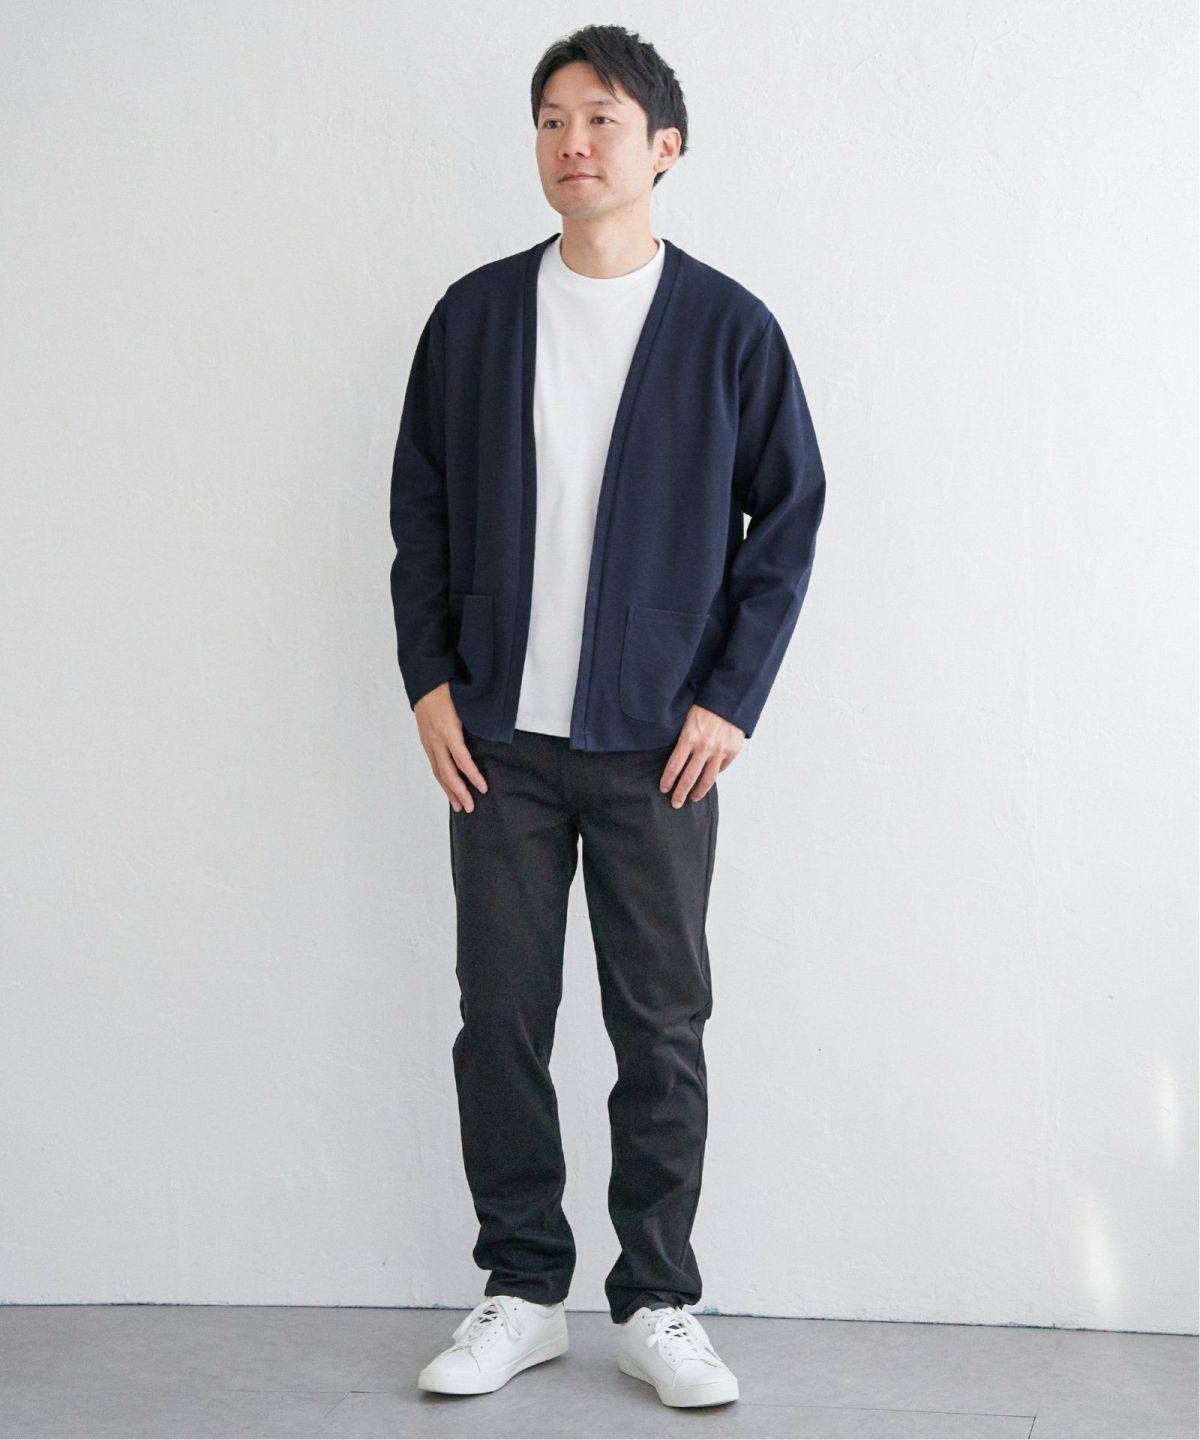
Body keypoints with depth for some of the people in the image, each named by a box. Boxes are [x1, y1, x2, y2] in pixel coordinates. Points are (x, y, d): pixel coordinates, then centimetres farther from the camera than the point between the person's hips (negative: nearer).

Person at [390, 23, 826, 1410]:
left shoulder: (727, 327, 1)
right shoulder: (475, 314, 5)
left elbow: (790, 513, 3)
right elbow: (419, 503, 10)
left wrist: (732, 697, -4)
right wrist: (428, 680, 2)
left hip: (660, 741, -1)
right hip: (498, 735, 2)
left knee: (663, 1026, 4)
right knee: (500, 1017, 5)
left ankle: (657, 1305, 16)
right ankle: (522, 1294, 17)